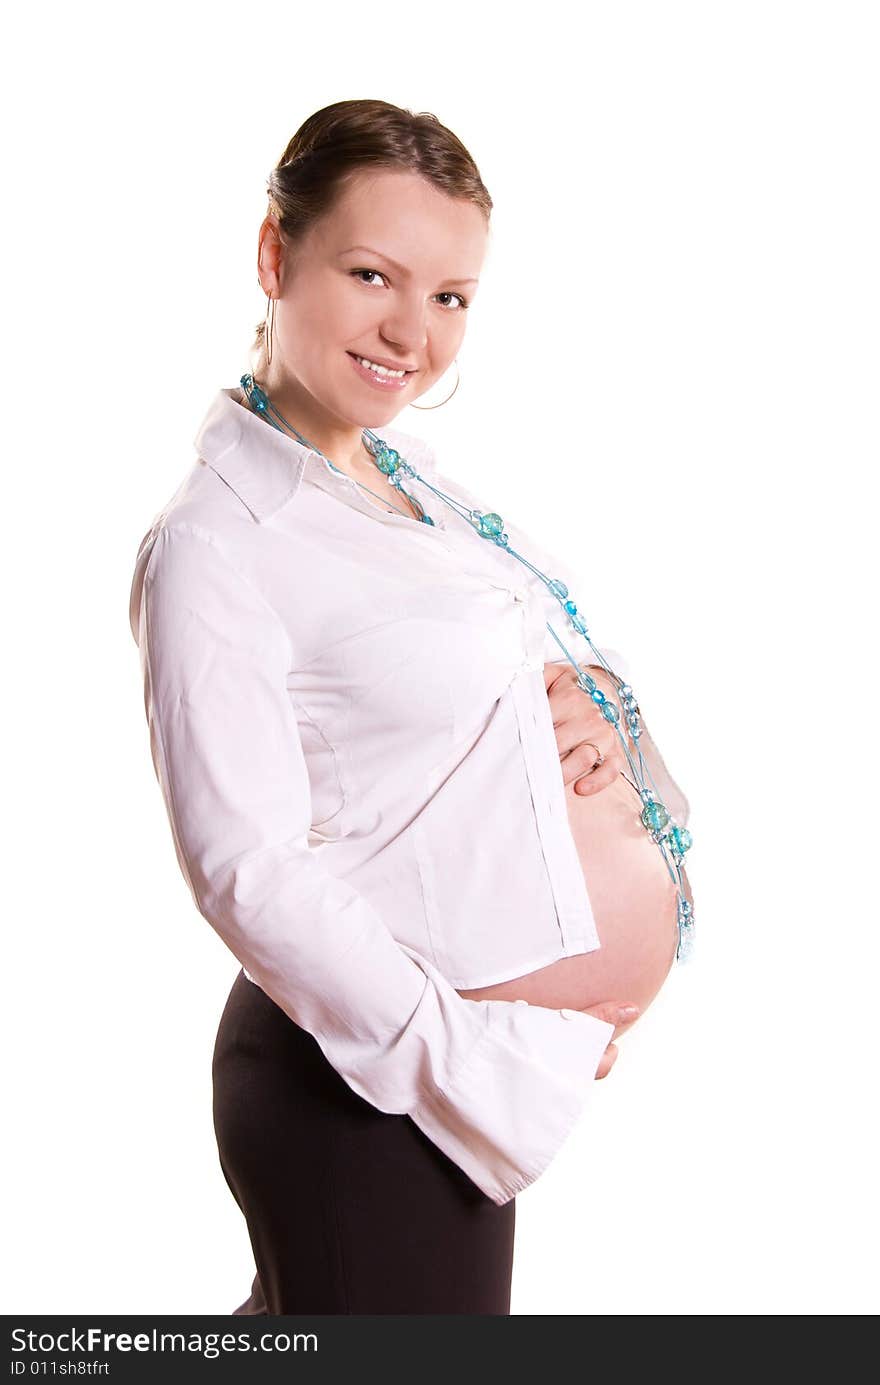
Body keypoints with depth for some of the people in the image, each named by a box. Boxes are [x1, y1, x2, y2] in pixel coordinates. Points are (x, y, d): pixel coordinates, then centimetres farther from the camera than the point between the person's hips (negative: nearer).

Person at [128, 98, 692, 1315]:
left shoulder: (405, 464, 5)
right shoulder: (214, 547, -19)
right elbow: (249, 873, -22)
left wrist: (578, 716, 1)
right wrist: (482, 1053, -19)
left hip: (467, 1046, 8)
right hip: (364, 1081, -8)